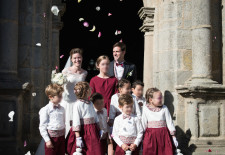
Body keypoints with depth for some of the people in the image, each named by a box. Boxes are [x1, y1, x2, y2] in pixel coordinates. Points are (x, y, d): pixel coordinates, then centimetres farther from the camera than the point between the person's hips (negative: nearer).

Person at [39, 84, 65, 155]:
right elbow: (42, 127, -10)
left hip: (61, 136, 6)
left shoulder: (62, 109, 8)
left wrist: (63, 136, 11)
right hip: (51, 137, -6)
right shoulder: (45, 110, -9)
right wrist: (47, 140, -13)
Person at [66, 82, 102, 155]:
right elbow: (76, 122, -16)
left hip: (93, 130, 7)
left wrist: (99, 129, 15)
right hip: (82, 132, -7)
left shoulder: (90, 103, 10)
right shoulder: (78, 104, -13)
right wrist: (78, 137, -19)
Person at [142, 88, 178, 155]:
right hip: (150, 135, 0)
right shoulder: (145, 108, -2)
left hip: (163, 134, 1)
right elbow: (144, 123, 4)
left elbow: (169, 122, 4)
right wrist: (142, 135, 6)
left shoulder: (164, 108, -1)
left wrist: (173, 136, 5)